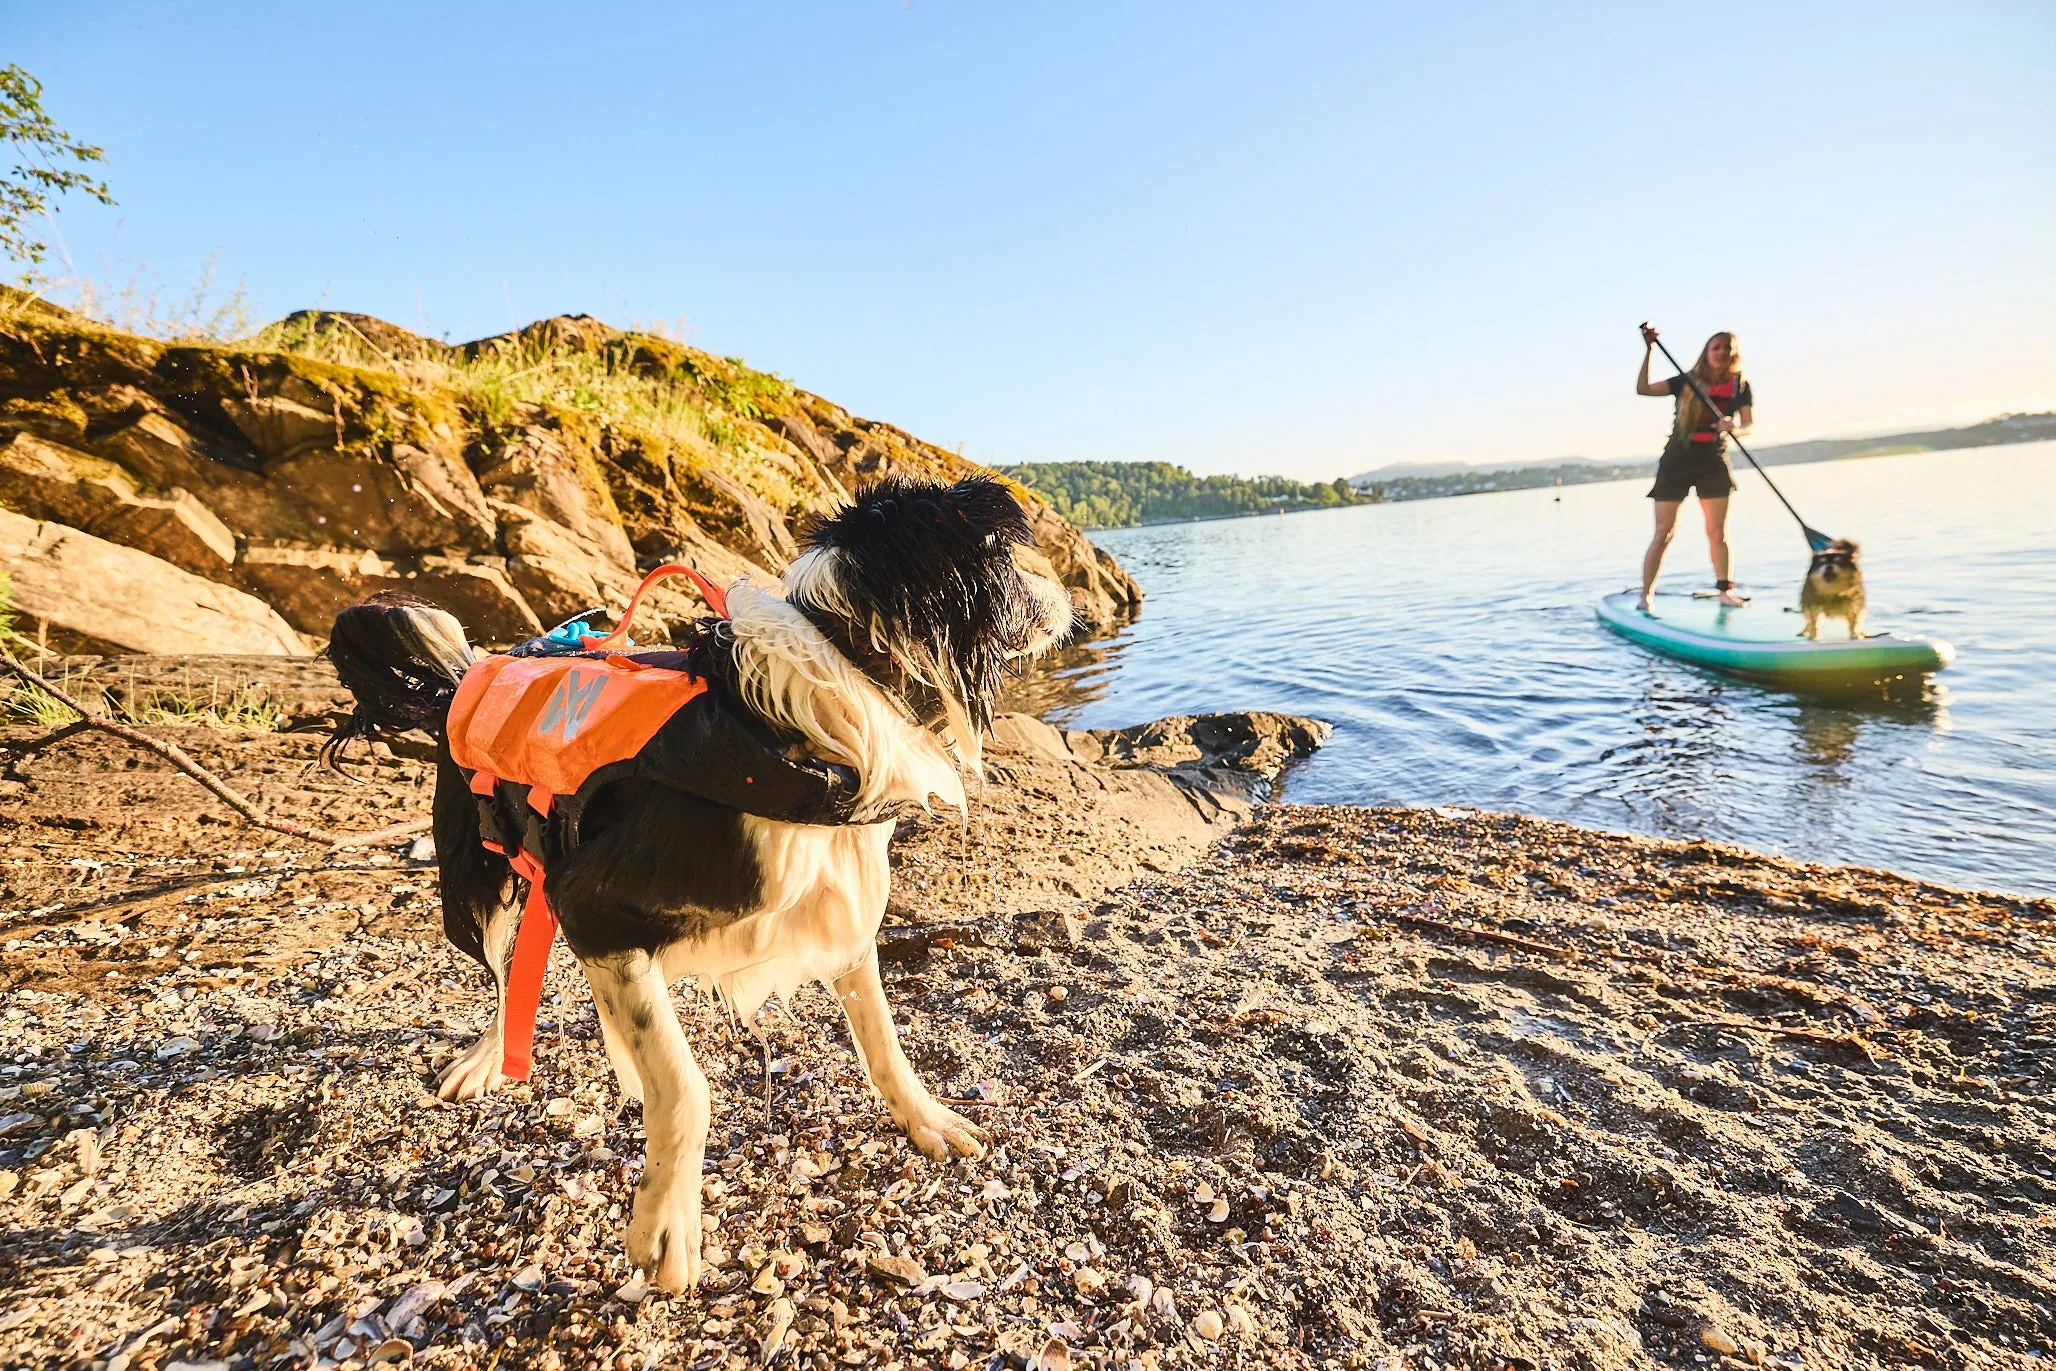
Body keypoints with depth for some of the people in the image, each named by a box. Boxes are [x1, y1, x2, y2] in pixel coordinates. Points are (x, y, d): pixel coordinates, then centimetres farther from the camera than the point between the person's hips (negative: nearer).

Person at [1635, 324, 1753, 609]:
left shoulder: (1739, 387, 5)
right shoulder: (1686, 382, 2)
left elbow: (1747, 425, -5)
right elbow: (1643, 388, -10)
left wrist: (1733, 427, -28)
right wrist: (1649, 350, -14)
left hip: (1713, 463, 2)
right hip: (1677, 460, -2)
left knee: (1718, 532, 3)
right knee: (1664, 533, -4)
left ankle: (1726, 591, 10)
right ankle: (1645, 596, -2)